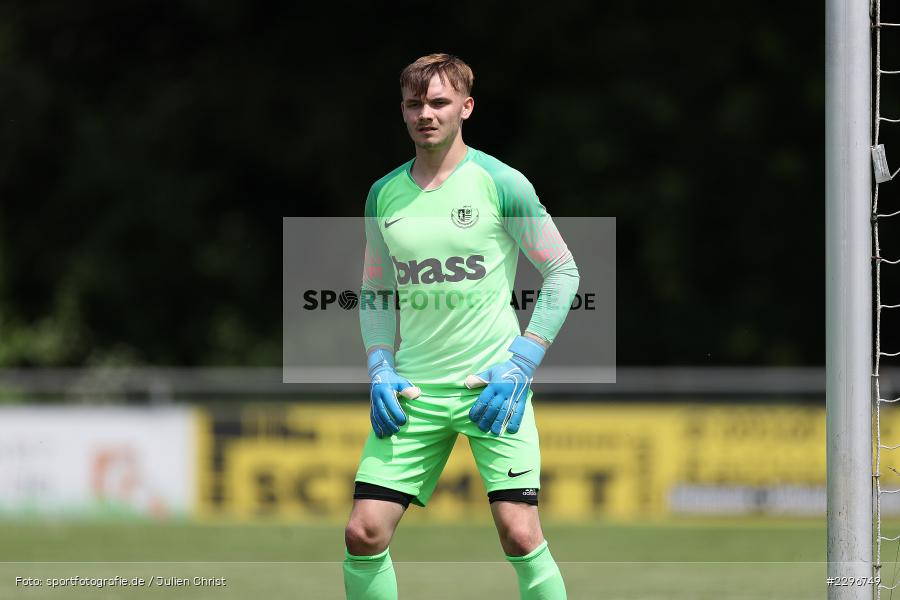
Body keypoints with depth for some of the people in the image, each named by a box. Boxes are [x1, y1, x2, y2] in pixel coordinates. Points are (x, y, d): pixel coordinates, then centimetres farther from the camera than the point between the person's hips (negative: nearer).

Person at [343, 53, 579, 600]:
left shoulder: (500, 184, -4)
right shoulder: (384, 195, 9)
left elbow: (563, 271, 1)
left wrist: (522, 364, -7)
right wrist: (381, 369, 3)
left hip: (493, 386, -4)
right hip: (412, 392, 4)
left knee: (520, 533, -12)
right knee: (364, 533, -5)